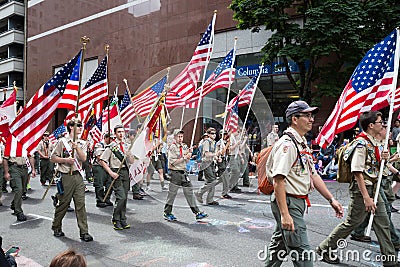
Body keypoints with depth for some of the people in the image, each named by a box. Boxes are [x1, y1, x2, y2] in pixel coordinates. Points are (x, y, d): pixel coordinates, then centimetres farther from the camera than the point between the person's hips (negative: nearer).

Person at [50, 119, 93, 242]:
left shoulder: (82, 143, 12)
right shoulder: (62, 141, 1)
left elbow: (83, 158, -1)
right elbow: (53, 158, 0)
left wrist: (77, 148, -14)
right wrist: (65, 160, -13)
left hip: (78, 176, 3)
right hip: (66, 176, -3)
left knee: (80, 204, -1)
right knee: (63, 203, 6)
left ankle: (84, 232, 1)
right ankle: (56, 227, 29)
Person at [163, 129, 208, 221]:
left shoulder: (184, 146, 12)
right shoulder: (172, 147, -8)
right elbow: (172, 162, -17)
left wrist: (189, 156, -2)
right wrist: (184, 157, -16)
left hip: (184, 172, 6)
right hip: (175, 172, -6)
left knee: (189, 192, 7)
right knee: (172, 193, 2)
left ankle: (197, 212, 11)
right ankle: (167, 213, 16)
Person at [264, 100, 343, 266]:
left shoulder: (303, 143, 15)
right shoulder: (287, 144, -17)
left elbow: (312, 174, 20)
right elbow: (278, 180, -24)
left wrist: (331, 199, 16)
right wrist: (284, 214, -28)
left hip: (299, 202, 10)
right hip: (288, 203, -10)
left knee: (280, 244, 20)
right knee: (301, 252, -4)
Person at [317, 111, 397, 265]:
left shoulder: (374, 142, 12)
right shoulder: (361, 143, -18)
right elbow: (357, 171, -23)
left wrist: (382, 159, 1)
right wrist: (366, 197, -24)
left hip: (373, 188, 9)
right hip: (361, 189, -9)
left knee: (383, 222, 11)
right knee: (352, 222, 1)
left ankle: (390, 259, 22)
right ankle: (325, 248, 15)